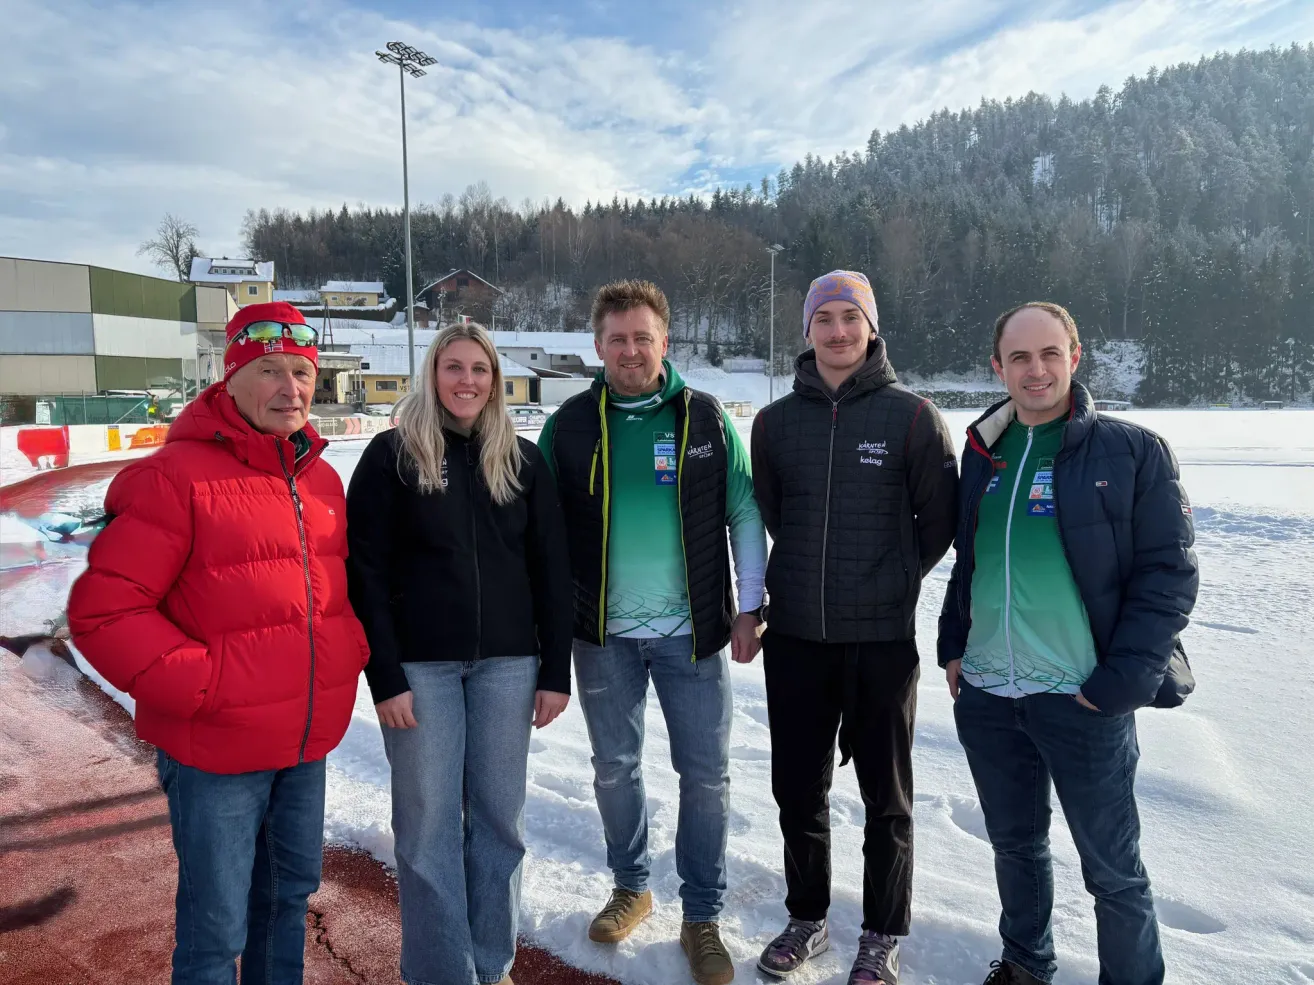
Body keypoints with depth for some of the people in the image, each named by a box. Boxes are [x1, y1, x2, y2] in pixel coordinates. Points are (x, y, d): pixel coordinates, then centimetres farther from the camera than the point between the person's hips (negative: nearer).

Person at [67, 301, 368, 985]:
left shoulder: (321, 478, 6)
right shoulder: (177, 476, -15)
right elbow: (102, 611, -17)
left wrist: (351, 649, 2)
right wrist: (201, 685, -19)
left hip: (309, 743, 7)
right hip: (216, 747, -6)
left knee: (291, 890, 23)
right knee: (217, 927, 7)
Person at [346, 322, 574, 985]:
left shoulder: (521, 459, 5)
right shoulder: (392, 455, -2)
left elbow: (551, 570, 5)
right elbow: (366, 571, -5)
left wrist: (555, 671, 2)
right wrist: (385, 677, -10)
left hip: (506, 663, 3)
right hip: (420, 665, -2)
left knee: (499, 817, 10)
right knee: (428, 824, 4)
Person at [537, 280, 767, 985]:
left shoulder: (706, 419, 0)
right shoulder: (570, 425, 1)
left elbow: (745, 514, 2)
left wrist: (749, 607, -3)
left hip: (691, 632, -1)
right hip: (602, 633, 1)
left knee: (706, 774, 5)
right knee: (614, 767, 15)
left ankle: (701, 918, 23)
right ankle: (630, 887, 37)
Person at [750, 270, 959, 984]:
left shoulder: (911, 416, -4)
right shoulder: (775, 420, 5)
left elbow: (939, 518, 2)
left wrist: (894, 578, 3)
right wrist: (804, 578, 11)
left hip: (882, 638, -3)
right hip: (794, 634, 3)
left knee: (885, 796, 11)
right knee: (797, 788, 14)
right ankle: (806, 919, 35)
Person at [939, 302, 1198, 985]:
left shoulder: (1132, 451, -6)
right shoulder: (982, 453, 8)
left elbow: (1169, 574, -8)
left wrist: (1120, 683, -14)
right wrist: (953, 645, 10)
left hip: (1082, 699, -4)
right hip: (985, 697, 5)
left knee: (1112, 870, 9)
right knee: (1015, 844, 20)